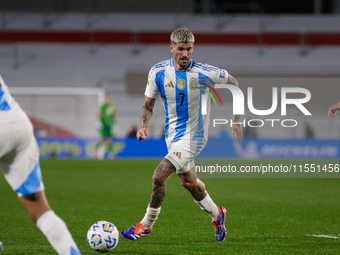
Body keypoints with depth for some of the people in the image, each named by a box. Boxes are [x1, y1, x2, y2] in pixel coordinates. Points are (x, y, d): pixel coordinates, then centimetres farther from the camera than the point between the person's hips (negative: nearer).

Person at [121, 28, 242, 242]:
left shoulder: (203, 73, -18)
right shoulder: (158, 72, -8)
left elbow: (232, 82, 0)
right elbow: (148, 105, 3)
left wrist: (237, 118, 0)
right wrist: (144, 126, -17)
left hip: (193, 135, -6)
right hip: (172, 134, 6)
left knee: (159, 176, -18)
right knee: (188, 181, 22)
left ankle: (146, 224, 0)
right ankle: (216, 214, 47)